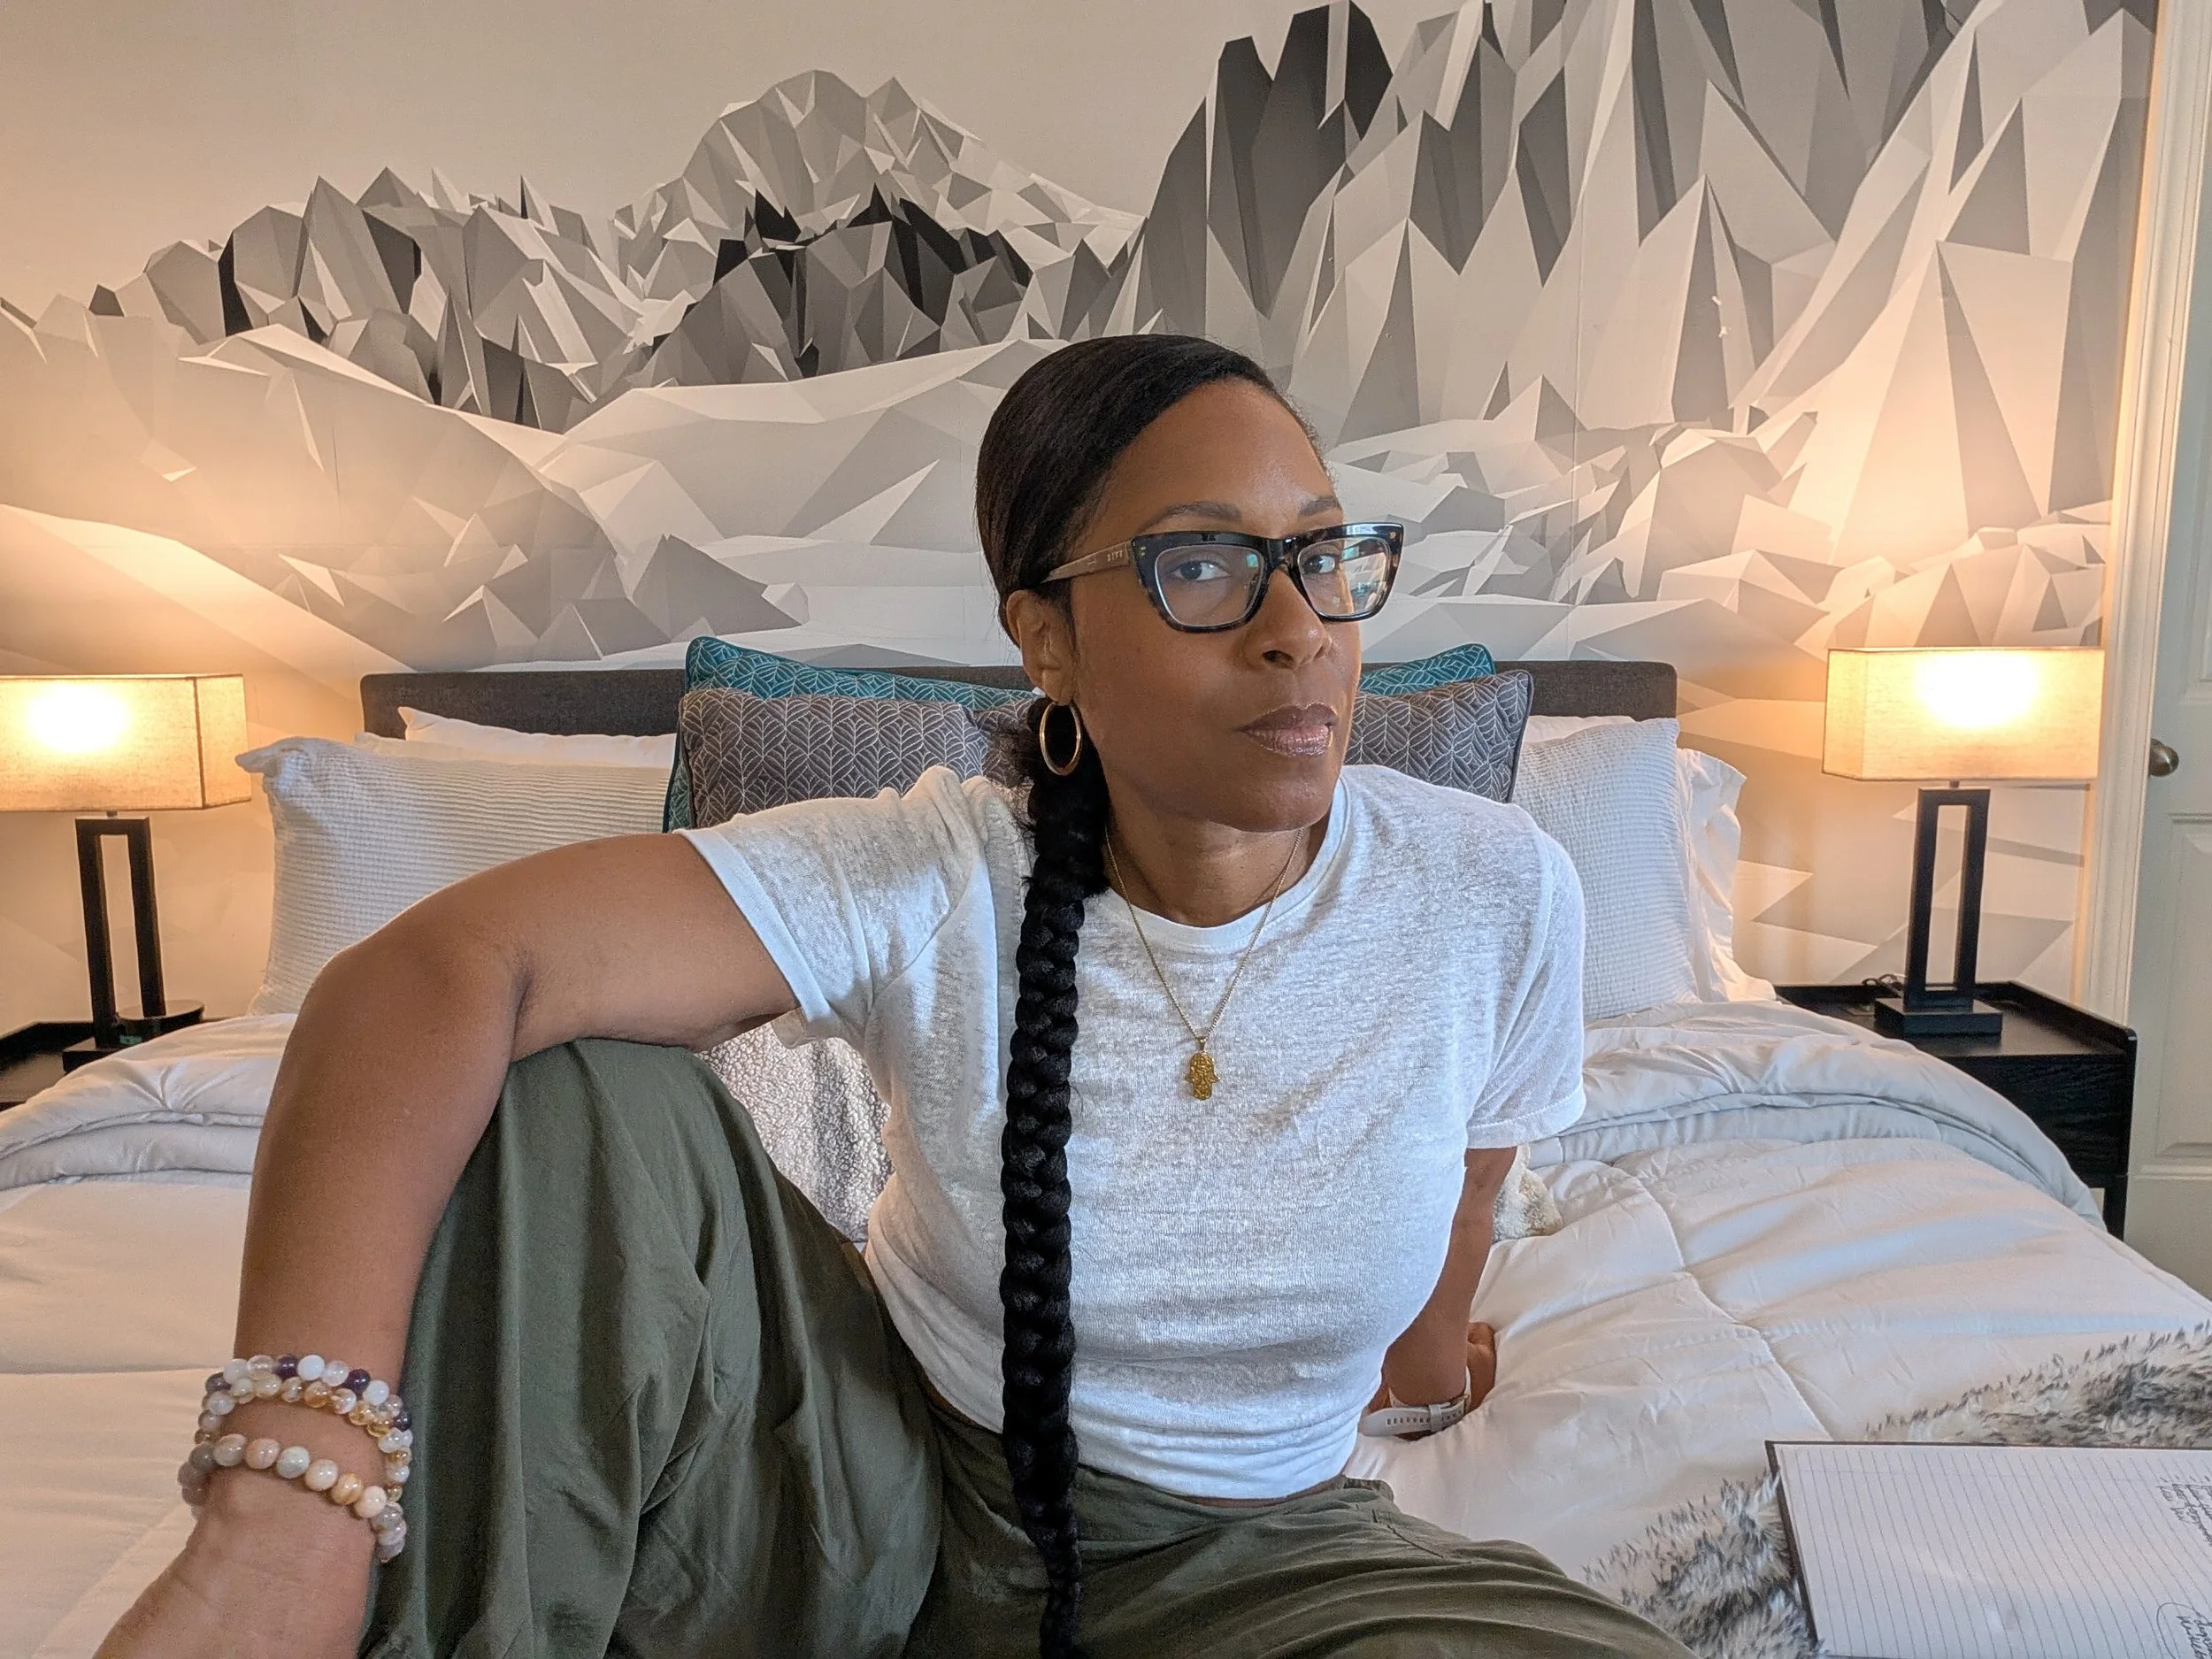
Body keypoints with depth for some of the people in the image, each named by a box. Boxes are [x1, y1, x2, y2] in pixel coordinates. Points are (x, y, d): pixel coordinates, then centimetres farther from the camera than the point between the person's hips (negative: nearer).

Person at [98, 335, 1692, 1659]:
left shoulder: (1499, 894, -16)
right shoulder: (927, 885, -23)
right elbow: (441, 964, -35)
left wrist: (1423, 1328, 26)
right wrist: (286, 1504, -49)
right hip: (879, 1485, -2)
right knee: (568, 1098, -26)